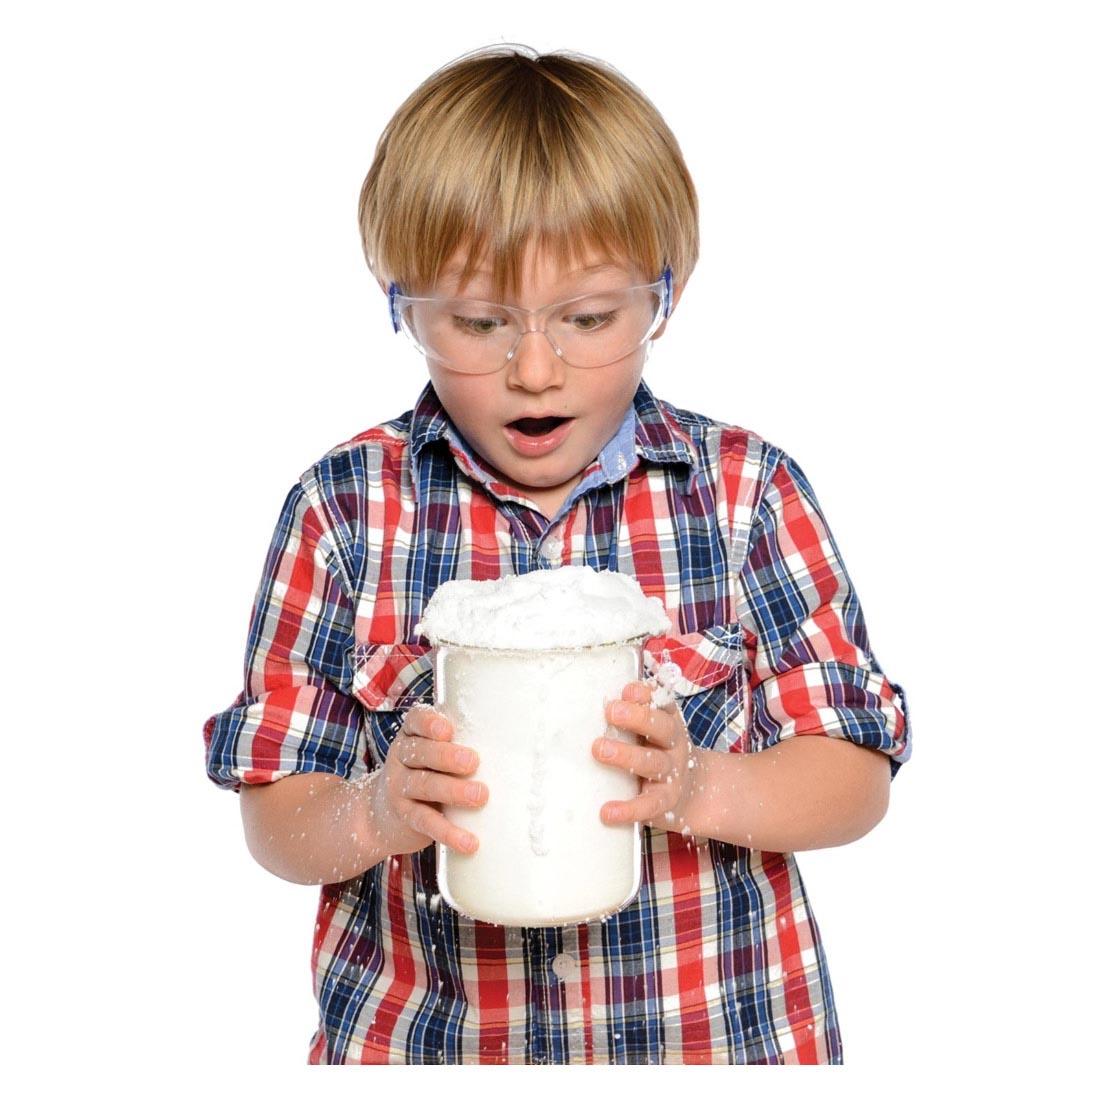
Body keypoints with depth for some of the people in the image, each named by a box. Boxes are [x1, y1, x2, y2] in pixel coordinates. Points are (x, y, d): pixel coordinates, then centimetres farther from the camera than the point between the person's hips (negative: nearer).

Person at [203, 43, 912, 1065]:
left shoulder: (746, 490, -8)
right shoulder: (346, 506, -8)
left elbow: (857, 780, -7)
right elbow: (275, 823, -5)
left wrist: (696, 787, -25)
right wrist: (375, 816, -26)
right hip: (418, 1035, 0)